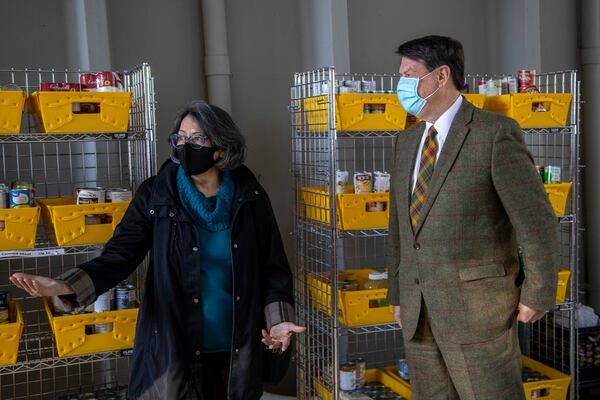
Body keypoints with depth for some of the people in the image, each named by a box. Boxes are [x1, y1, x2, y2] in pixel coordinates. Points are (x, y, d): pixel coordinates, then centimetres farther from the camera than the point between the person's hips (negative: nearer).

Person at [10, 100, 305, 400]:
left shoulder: (249, 198, -3)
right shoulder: (156, 196, -6)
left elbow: (272, 265, 2)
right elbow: (120, 255, -11)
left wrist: (278, 319, -11)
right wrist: (64, 285, -28)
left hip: (237, 350, 2)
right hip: (173, 347, -1)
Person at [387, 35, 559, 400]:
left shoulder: (496, 133, -9)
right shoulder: (407, 141, 12)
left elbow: (538, 221, -10)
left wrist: (538, 295, -7)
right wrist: (398, 294, 16)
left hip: (477, 308, -6)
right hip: (418, 314, 7)